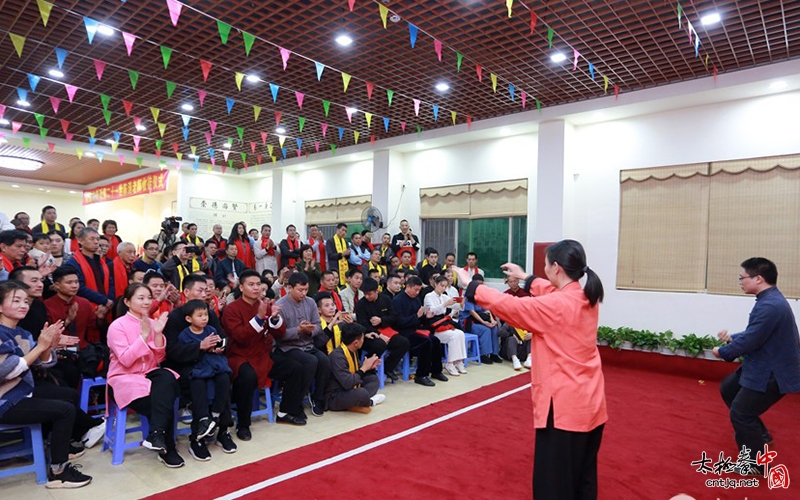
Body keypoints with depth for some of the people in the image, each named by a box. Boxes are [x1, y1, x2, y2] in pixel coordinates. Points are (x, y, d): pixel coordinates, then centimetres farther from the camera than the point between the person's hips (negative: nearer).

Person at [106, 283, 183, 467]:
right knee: (164, 401, -28)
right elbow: (126, 360, -18)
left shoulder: (152, 323, 6)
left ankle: (156, 434, -33)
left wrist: (158, 334, -11)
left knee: (167, 378, -33)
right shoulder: (117, 326, -8)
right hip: (124, 378, -4)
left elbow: (159, 358, 4)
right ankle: (167, 449, -13)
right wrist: (144, 335, -22)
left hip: (149, 374, 4)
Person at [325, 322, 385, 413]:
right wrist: (364, 368, -20)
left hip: (349, 391, 10)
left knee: (373, 378, 11)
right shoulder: (337, 356, -26)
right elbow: (347, 383, -33)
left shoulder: (353, 351, 4)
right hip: (334, 397, -10)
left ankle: (360, 401, -10)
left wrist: (369, 367, -2)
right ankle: (369, 402, 0)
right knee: (362, 393, -35)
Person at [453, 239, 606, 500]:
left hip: (564, 404, -9)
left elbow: (507, 304, -17)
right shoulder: (587, 298, 2)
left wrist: (470, 284, -4)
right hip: (591, 401, 9)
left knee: (554, 479, 6)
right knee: (583, 475, 22)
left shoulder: (554, 306, -22)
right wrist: (526, 278, 29)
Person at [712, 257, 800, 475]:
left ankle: (757, 465, 14)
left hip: (773, 373, -11)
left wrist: (723, 352, -9)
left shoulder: (769, 306, -29)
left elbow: (750, 341, -26)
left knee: (740, 413, -3)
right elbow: (754, 334, 15)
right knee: (728, 388, 22)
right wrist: (732, 337, 2)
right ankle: (759, 434, 35)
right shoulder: (771, 299, 7)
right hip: (764, 366, 11)